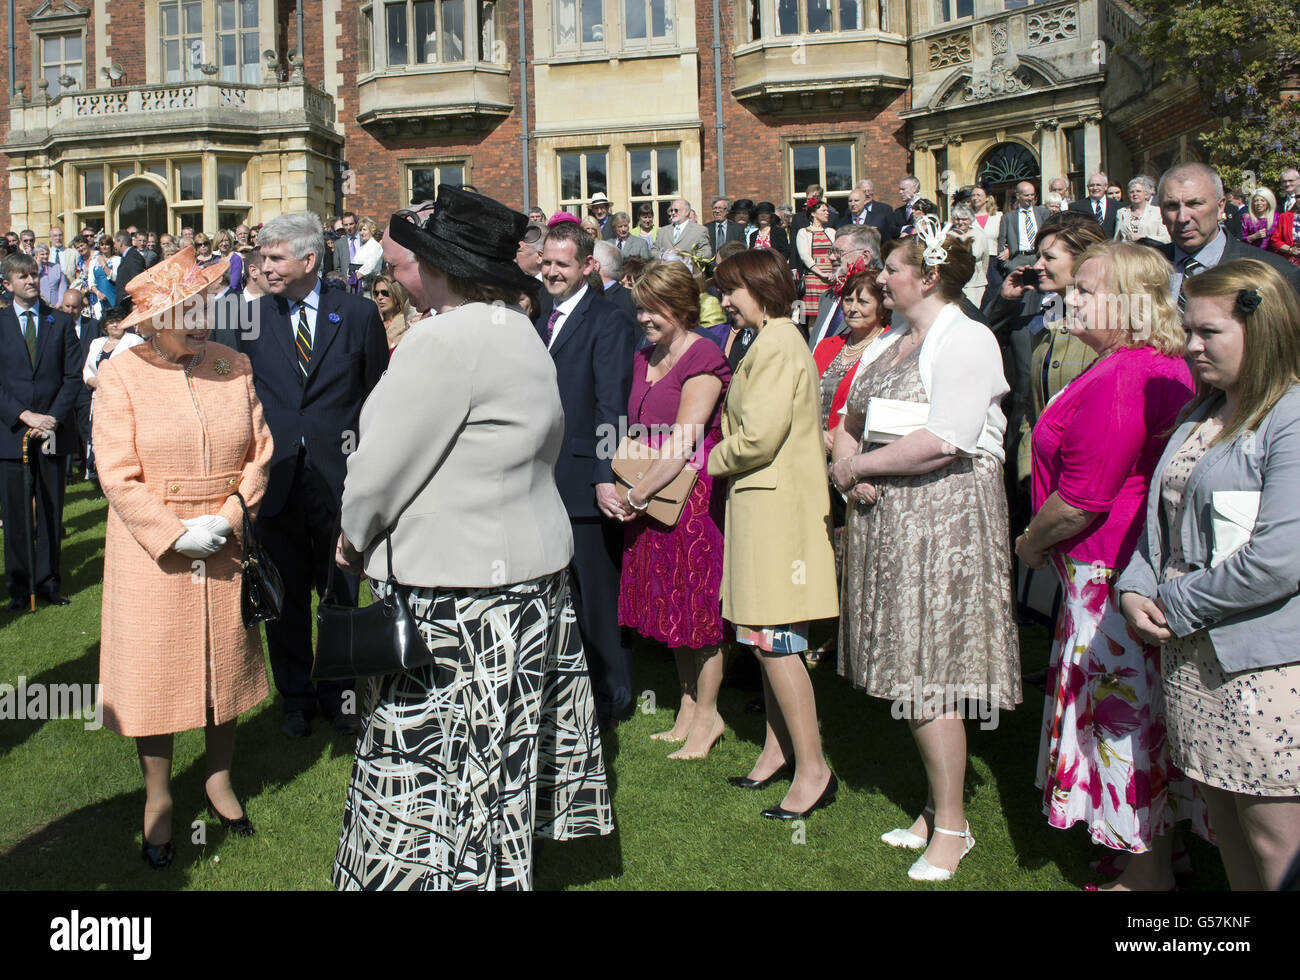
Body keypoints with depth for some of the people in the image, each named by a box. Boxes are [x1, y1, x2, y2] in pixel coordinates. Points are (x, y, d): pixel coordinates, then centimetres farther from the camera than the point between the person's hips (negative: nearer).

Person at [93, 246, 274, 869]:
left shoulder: (234, 366, 1)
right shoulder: (120, 376, -7)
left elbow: (259, 451, 1)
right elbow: (118, 475, -11)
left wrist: (231, 517, -12)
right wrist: (176, 535, -17)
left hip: (226, 551, 3)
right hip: (153, 555, -2)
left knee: (224, 661, 14)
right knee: (154, 669, 7)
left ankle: (219, 779, 34)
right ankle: (158, 798, 26)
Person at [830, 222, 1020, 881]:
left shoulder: (965, 339, -10)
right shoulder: (895, 344, 17)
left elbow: (942, 442, -22)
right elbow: (851, 422, 20)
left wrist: (857, 465, -12)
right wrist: (847, 466, -2)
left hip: (942, 518, -8)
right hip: (885, 520, 8)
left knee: (928, 678, -4)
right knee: (906, 667, 12)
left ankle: (951, 827, 10)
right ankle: (938, 803, 26)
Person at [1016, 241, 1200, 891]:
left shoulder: (1116, 382, -24)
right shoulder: (1169, 366, 10)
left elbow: (1081, 500, -24)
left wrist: (1032, 543, -5)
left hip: (1109, 570, -10)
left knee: (1123, 717, 3)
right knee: (1147, 714, 20)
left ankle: (1147, 870, 17)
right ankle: (1160, 847, 34)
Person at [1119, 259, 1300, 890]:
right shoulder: (1199, 415, 13)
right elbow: (1163, 515, 19)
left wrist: (1177, 605, -12)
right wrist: (1136, 588, 0)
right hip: (1192, 653, 8)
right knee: (1223, 814, 17)